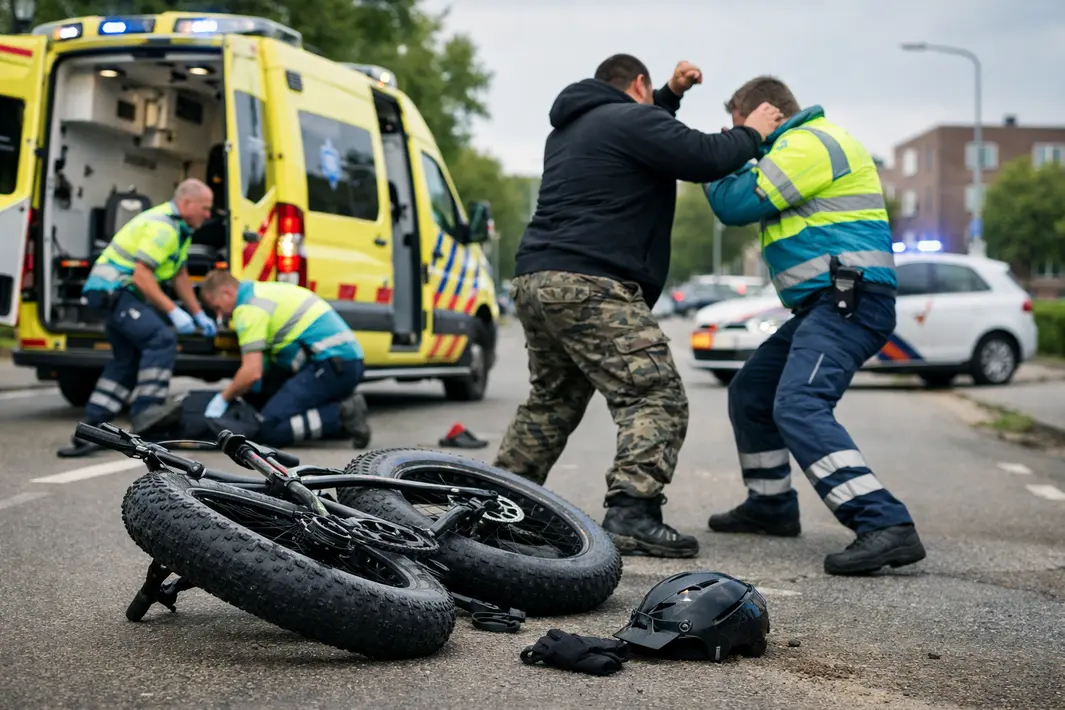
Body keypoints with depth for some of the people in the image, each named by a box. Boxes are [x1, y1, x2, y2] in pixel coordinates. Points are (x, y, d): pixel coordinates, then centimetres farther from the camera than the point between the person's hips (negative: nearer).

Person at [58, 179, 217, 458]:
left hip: (118, 293, 11)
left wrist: (199, 315, 21)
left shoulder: (179, 227, 15)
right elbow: (141, 276, -25)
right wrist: (174, 312, -23)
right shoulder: (161, 226, -19)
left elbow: (180, 276, 22)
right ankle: (147, 410, -24)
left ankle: (91, 427, 13)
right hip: (112, 290, -11)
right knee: (161, 340, -23)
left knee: (127, 360, 11)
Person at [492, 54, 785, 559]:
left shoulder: (572, 127, 26)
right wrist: (752, 133, 7)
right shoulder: (632, 119, -3)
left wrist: (672, 95, 34)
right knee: (656, 397, -11)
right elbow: (704, 157, -10)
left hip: (535, 281, 10)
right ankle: (631, 514, -22)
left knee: (552, 400, 22)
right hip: (589, 287, -10)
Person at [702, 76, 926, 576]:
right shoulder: (805, 145, 25)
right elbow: (750, 198, 28)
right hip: (824, 306, 11)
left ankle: (886, 526, -34)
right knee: (749, 393, 20)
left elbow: (736, 205, -12)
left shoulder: (809, 142, -10)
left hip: (848, 300, -11)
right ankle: (770, 506, 32)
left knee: (798, 407, -27)